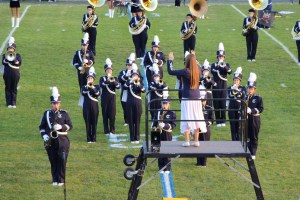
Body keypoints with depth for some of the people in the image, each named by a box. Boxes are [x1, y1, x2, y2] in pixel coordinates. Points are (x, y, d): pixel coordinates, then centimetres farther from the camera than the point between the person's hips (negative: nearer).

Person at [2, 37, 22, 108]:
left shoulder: (17, 55, 8)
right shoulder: (5, 55, 9)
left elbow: (19, 63, -9)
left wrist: (14, 59, -22)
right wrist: (7, 59, -26)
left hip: (15, 74, 0)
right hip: (7, 74, 0)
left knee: (14, 89, 1)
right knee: (8, 88, 0)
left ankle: (14, 103, 5)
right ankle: (9, 103, 3)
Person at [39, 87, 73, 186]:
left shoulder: (64, 113, 6)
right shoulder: (46, 114, 10)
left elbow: (70, 126, 3)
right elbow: (41, 126, 12)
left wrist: (61, 127, -14)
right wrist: (44, 135, -5)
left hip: (62, 140, -1)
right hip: (50, 141, 1)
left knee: (62, 160, -7)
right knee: (53, 161, 3)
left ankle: (61, 180, 0)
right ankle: (55, 180, 13)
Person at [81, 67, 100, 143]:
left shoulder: (97, 87, 6)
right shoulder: (84, 87, 6)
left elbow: (98, 94, -14)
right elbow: (83, 93, -15)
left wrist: (93, 87, -24)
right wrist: (87, 86, -25)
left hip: (94, 107, 0)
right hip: (86, 107, 0)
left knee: (94, 123, 2)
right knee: (88, 123, 0)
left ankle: (93, 138, 7)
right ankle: (88, 139, 5)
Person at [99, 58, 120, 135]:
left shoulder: (115, 78, 9)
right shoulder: (102, 78, 5)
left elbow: (118, 86, -7)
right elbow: (101, 85, -16)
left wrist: (113, 81, -23)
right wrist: (107, 80, -30)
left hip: (112, 98, 1)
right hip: (105, 99, -1)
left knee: (112, 114, -2)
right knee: (105, 114, 0)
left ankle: (112, 130, 4)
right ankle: (106, 130, 5)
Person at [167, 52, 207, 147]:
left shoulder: (185, 71, -14)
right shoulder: (198, 70, 2)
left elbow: (170, 71, -11)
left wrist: (170, 60, 1)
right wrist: (194, 58, 38)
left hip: (187, 98, -5)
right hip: (196, 98, 5)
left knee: (187, 119, -2)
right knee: (196, 119, 9)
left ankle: (187, 141, -5)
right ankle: (196, 141, 11)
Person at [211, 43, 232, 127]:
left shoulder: (227, 65, 7)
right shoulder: (214, 65, 4)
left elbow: (229, 71, -13)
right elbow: (212, 71, -18)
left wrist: (224, 65, -28)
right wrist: (218, 65, -32)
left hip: (223, 87, 0)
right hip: (216, 87, 0)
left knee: (223, 104, -2)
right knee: (216, 104, 0)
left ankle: (223, 121, 5)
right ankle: (218, 121, 5)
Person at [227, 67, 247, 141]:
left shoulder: (243, 88, 6)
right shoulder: (230, 88, 7)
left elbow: (243, 96, -13)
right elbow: (229, 96, -11)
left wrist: (237, 90, -28)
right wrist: (232, 90, -27)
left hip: (239, 108, -1)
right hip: (232, 109, 1)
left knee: (239, 125, -1)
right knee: (233, 125, 1)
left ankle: (239, 140, 5)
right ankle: (233, 140, 7)